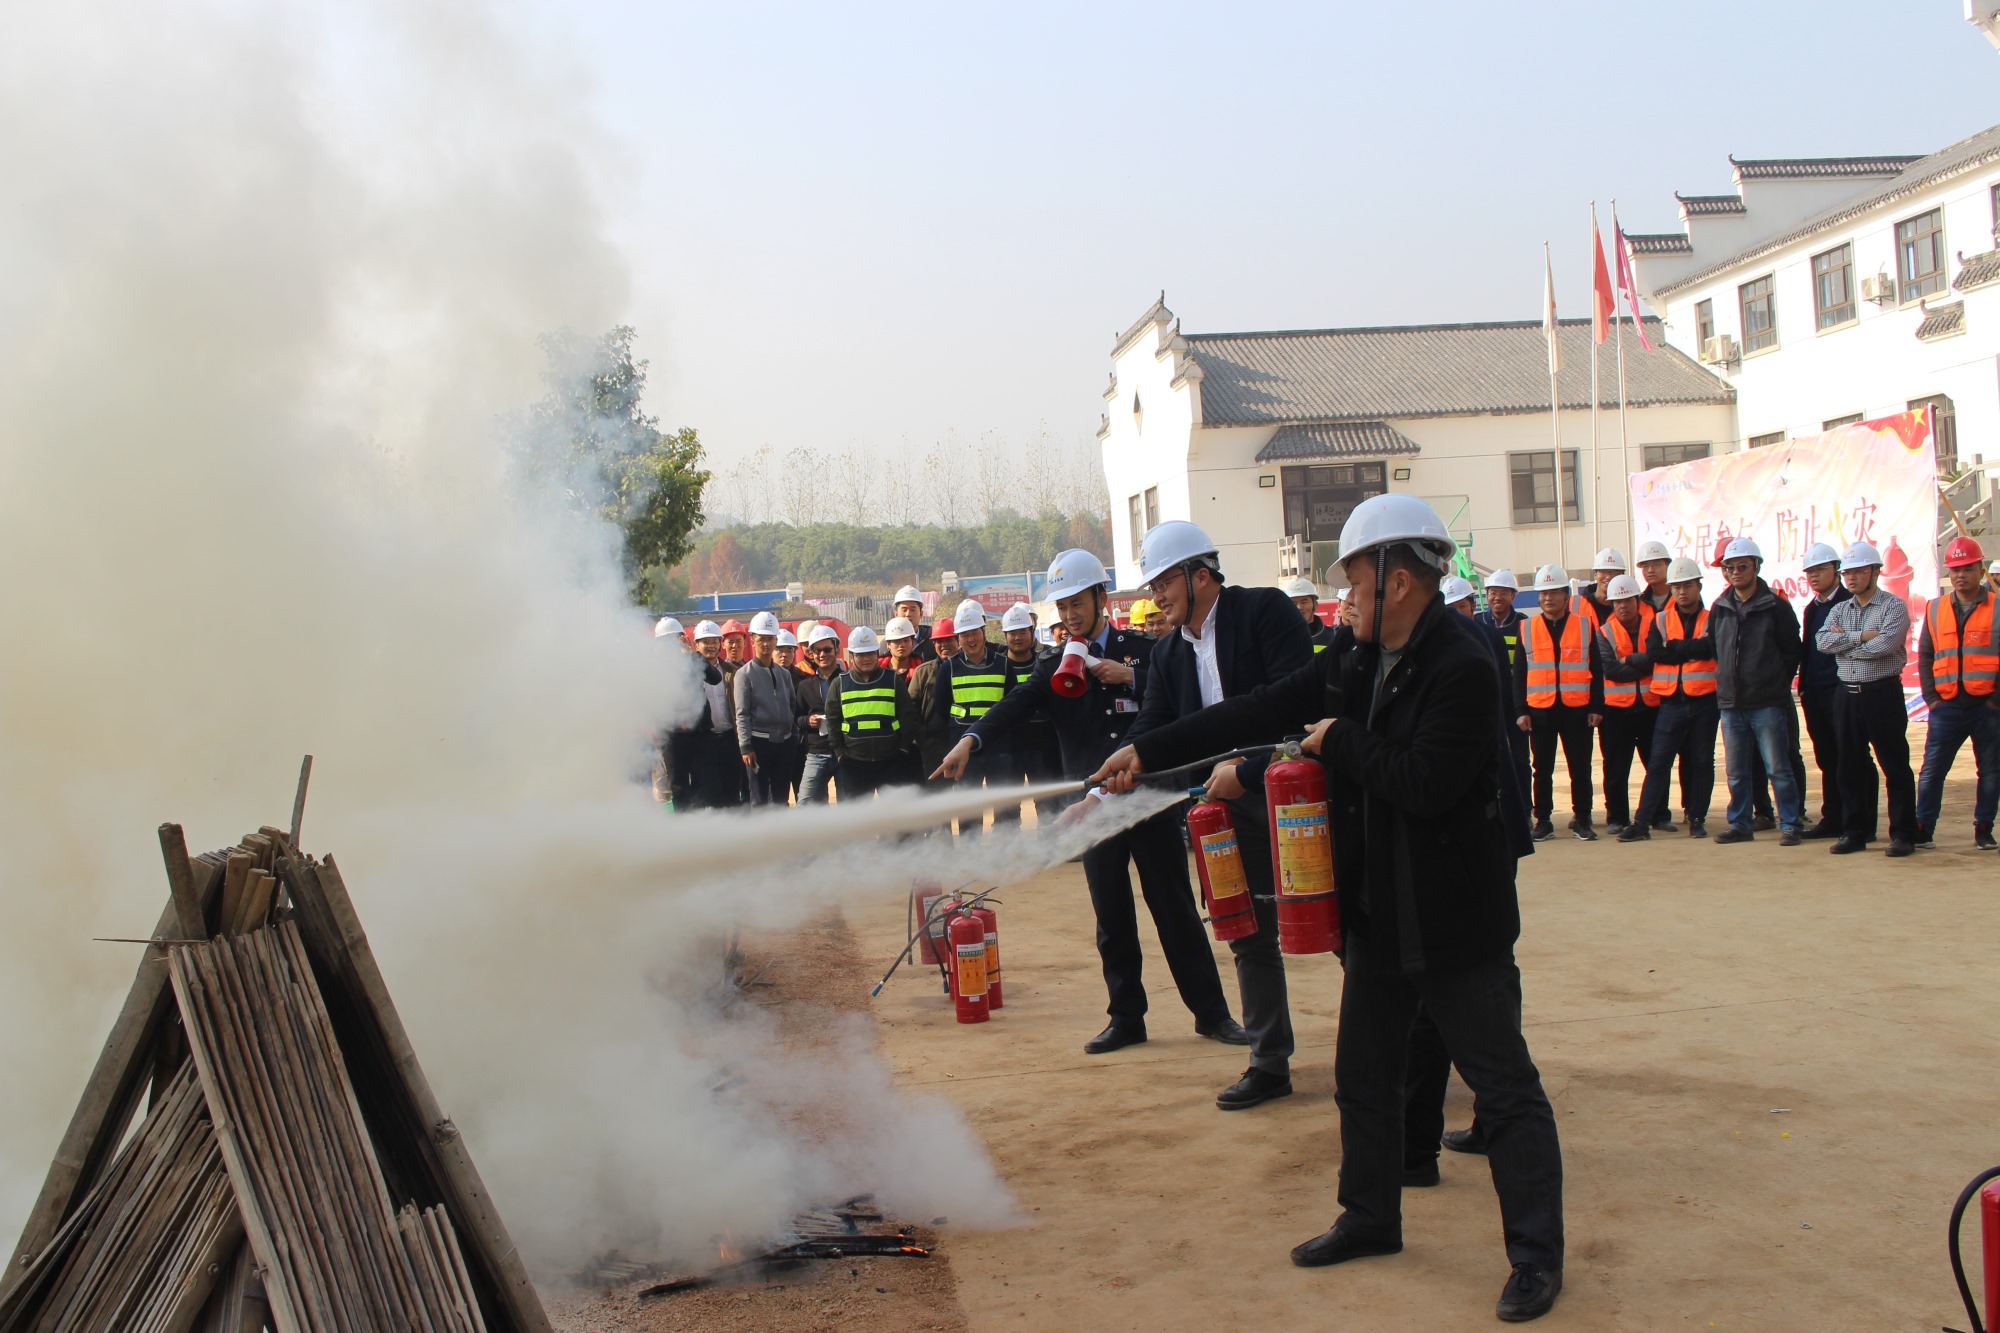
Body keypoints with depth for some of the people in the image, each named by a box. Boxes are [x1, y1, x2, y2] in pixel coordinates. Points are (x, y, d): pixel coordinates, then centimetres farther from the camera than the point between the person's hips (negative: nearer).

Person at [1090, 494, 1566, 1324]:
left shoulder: (1461, 666, -19)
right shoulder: (1356, 665, 5)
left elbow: (1425, 784, -29)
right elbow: (1253, 716, 7)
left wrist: (1341, 741, -15)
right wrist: (1146, 754, 6)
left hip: (1456, 921, -8)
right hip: (1377, 914, 9)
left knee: (1504, 1088, 2)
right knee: (1363, 1077, 19)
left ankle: (1536, 1256, 12)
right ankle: (1371, 1218, 36)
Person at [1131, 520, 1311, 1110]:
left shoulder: (1265, 610, -11)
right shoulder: (1168, 650, 8)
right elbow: (1149, 735, 7)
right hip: (1232, 803, 6)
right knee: (1250, 938, 10)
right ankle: (1270, 1063, 20)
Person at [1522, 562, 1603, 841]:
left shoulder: (1584, 625, 4)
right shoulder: (1527, 629, 6)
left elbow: (1596, 669, 5)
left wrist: (1597, 707, 0)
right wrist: (1521, 710, 0)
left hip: (1577, 709, -1)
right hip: (1540, 710, 1)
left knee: (1580, 768, 4)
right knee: (1542, 769, 5)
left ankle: (1582, 820, 12)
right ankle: (1543, 821, 13)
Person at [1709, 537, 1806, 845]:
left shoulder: (1776, 606, -3)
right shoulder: (1719, 609, 10)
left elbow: (1791, 651, 1)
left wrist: (1776, 683, -1)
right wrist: (1726, 680, 10)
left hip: (1768, 704, -4)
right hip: (1730, 703, 4)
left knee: (1778, 769, -2)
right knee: (1736, 773, 9)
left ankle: (1791, 824, 5)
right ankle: (1739, 825, 18)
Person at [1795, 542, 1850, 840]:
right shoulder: (1812, 608, 18)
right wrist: (1804, 685, 12)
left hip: (1841, 692, -7)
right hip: (1815, 694, 7)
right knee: (1827, 760, 10)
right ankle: (1832, 819, 15)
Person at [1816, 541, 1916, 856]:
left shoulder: (1893, 606, -4)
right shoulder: (1839, 611, 13)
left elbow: (1885, 645, -19)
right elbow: (1823, 642, -4)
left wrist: (1843, 642, -8)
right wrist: (1861, 636, -14)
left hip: (1882, 692, -5)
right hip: (1848, 694, 6)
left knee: (1895, 765, -1)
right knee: (1851, 767, 9)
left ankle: (1903, 834, 4)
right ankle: (1855, 831, 17)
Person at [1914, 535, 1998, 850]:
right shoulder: (1935, 610, 9)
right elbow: (1925, 656, 12)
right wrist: (1931, 696, 3)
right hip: (1946, 706, 2)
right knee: (1931, 770, 0)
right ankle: (1923, 829, 5)